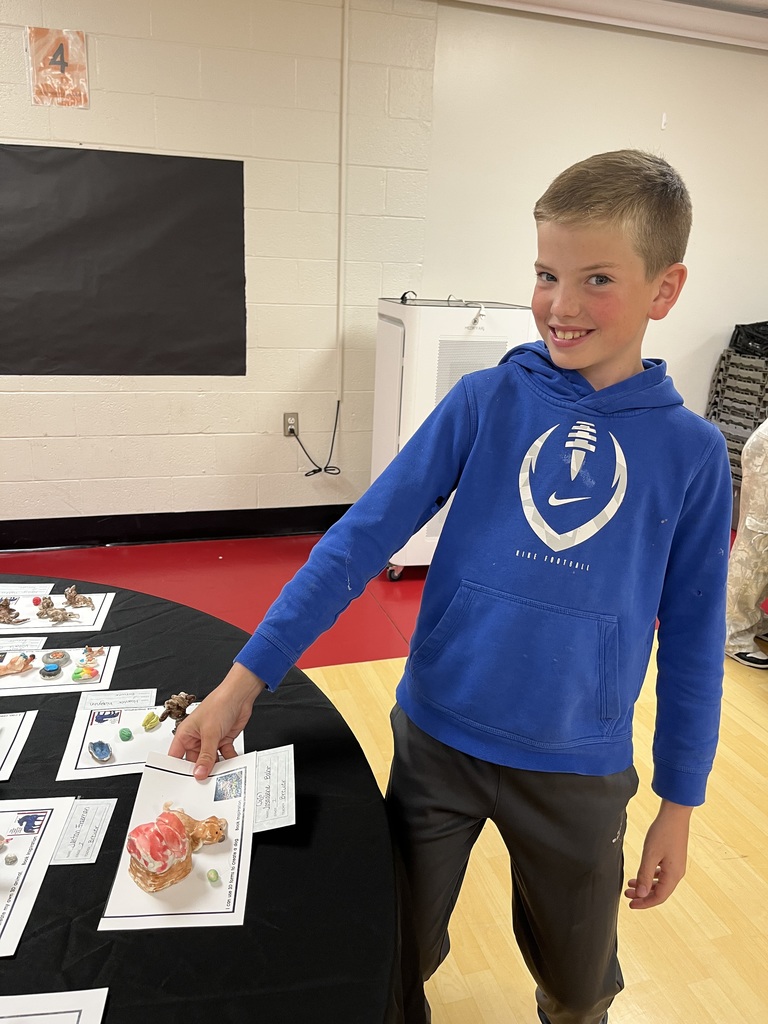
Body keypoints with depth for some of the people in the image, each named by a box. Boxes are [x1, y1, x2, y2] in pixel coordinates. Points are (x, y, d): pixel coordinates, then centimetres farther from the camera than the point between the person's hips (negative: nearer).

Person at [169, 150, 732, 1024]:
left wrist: (679, 801, 5)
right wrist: (245, 677, -17)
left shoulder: (692, 452, -7)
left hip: (580, 771, 1)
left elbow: (692, 638, 1)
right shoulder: (486, 402, -9)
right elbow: (363, 538, -12)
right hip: (437, 740, 0)